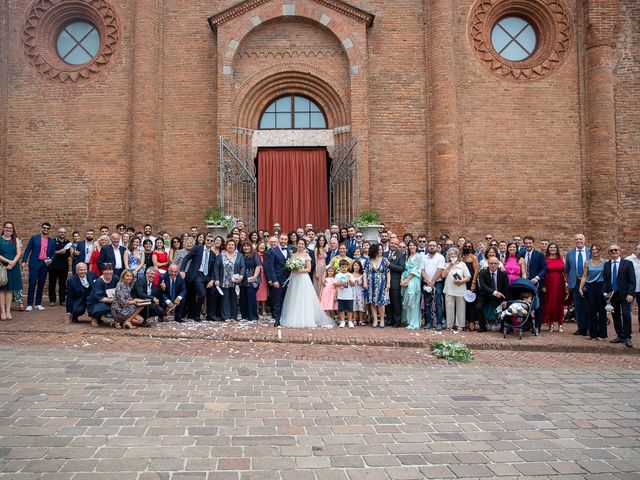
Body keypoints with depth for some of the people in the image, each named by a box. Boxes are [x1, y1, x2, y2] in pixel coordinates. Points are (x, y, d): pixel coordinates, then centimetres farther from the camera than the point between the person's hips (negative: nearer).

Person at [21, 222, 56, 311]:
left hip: (45, 264, 3)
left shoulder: (52, 241, 10)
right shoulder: (34, 238, 3)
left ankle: (38, 304, 12)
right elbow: (27, 250, 1)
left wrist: (51, 260, -7)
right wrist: (24, 261, -8)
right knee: (32, 283, -5)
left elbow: (53, 254, 13)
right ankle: (29, 304, -1)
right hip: (34, 263, -3)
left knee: (41, 284, 6)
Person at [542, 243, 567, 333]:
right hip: (549, 283, -2)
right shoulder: (545, 259, 1)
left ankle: (558, 323, 14)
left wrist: (567, 282, 1)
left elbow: (564, 272, 8)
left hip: (559, 284, 2)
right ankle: (550, 323, 9)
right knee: (549, 302, -1)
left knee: (559, 302, 6)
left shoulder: (561, 258, 7)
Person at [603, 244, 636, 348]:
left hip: (624, 294, -4)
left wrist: (630, 294, -14)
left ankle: (627, 338, -1)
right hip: (612, 294, 4)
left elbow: (632, 280, -5)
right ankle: (620, 336, 17)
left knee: (626, 315, -9)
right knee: (616, 316, 8)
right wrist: (605, 292, -2)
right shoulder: (606, 265, 9)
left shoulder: (627, 263, -1)